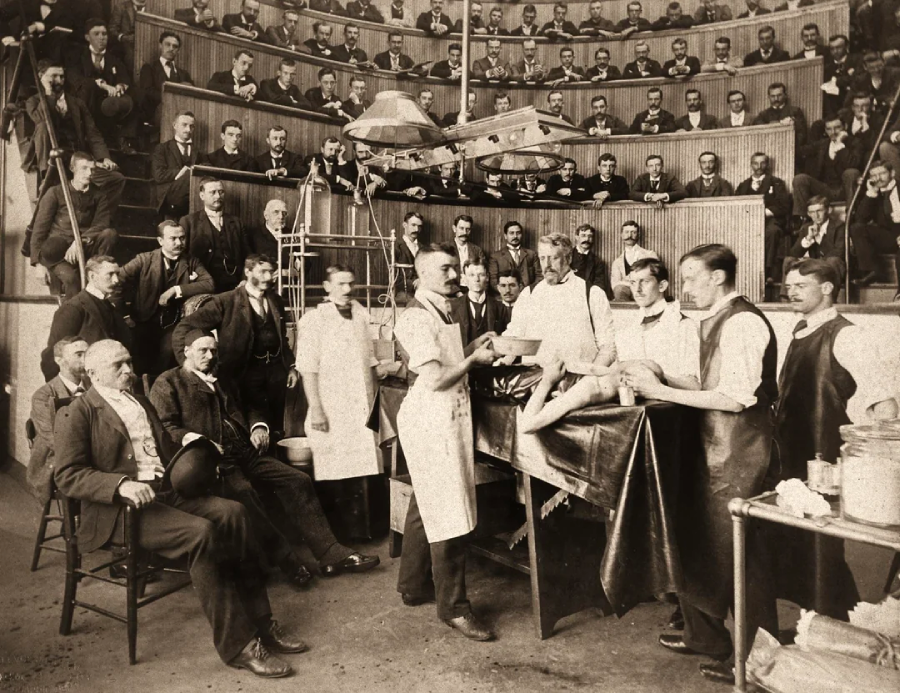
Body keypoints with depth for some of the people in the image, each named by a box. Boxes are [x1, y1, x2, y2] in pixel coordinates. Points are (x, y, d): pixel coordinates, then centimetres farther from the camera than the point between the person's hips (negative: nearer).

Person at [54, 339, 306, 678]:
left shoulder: (141, 403, 24)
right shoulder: (77, 414, 1)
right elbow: (67, 475, -10)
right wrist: (121, 484, -26)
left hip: (168, 491, 7)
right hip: (120, 509, -7)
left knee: (232, 512, -18)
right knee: (201, 532, -30)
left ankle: (258, 620, -12)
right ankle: (236, 644, -23)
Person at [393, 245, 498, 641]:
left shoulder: (441, 311, 15)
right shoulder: (417, 317, -16)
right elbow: (434, 379, -21)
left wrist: (472, 349, 6)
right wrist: (474, 360, -9)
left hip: (447, 417, 10)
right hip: (432, 420, -10)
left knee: (426, 505, 18)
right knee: (450, 514, -4)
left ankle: (414, 586, 32)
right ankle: (453, 606, 8)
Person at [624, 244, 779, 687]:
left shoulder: (741, 323, -18)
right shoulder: (717, 321, 10)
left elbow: (736, 397, -23)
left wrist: (663, 391, -19)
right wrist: (659, 385, 1)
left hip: (739, 454, -9)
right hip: (718, 449, 9)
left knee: (735, 551, 4)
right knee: (702, 543, 16)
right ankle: (705, 636, 33)